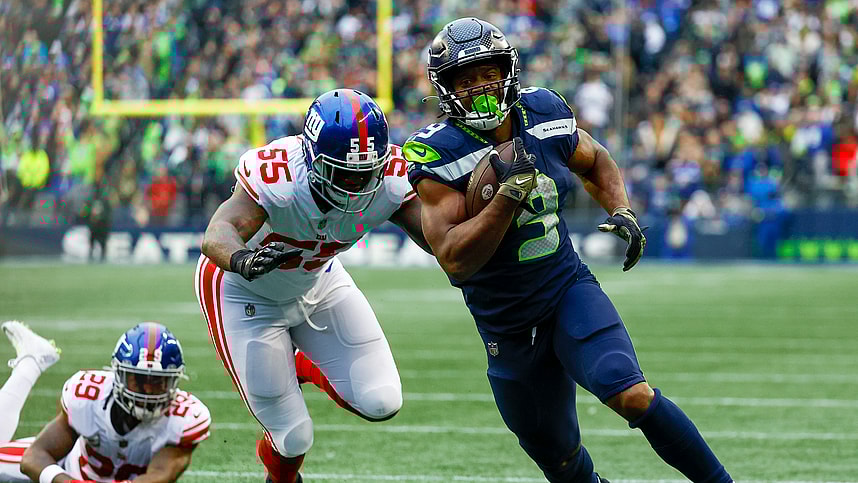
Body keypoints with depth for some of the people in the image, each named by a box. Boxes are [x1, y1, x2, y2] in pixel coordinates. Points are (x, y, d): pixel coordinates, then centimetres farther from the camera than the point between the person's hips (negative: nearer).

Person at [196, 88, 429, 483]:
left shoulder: (390, 179, -26)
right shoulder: (276, 180, -40)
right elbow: (218, 235, -53)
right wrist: (243, 260, -76)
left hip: (316, 283, 5)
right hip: (247, 295, -5)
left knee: (381, 403, -8)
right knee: (294, 438, -4)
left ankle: (303, 369, 23)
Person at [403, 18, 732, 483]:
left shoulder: (545, 114, -5)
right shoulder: (439, 156, -20)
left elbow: (594, 161, 18)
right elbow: (455, 260, -27)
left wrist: (621, 211, -1)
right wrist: (511, 192, -34)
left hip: (570, 291, 1)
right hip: (507, 328, -1)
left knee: (632, 396, -24)